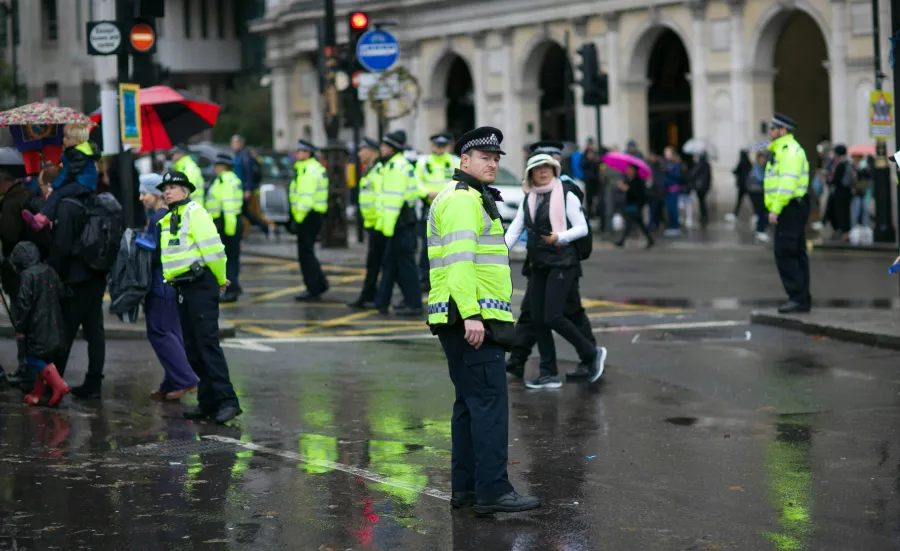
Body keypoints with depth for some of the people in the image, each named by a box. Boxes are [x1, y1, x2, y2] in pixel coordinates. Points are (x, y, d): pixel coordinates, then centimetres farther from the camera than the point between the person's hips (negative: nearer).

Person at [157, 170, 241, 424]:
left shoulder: (194, 212, -7)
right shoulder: (167, 221, 19)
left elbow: (213, 247, -13)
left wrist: (220, 279, -4)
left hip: (200, 286, -9)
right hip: (182, 288, 9)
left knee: (207, 344, -14)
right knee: (192, 348, 9)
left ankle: (227, 401, -16)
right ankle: (208, 402, 14)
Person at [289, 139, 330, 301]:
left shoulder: (308, 171, -17)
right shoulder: (316, 168, 17)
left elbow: (306, 198, -23)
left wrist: (297, 220, -22)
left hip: (308, 216, -10)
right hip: (316, 214, 10)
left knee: (306, 254, -5)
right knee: (307, 253, 18)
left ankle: (313, 290, -3)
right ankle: (320, 284, 21)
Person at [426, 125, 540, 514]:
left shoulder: (470, 198, 23)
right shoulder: (462, 198, -10)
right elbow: (459, 260, -21)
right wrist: (472, 315, -27)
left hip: (470, 318, 11)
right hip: (471, 318, -11)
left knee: (470, 402, 13)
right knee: (490, 402, -13)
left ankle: (465, 488, 17)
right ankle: (492, 491, -15)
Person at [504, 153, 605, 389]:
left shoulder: (566, 196, -5)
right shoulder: (528, 200, 12)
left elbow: (582, 228, -6)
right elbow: (515, 229, 7)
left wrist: (560, 237, -23)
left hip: (562, 262, -6)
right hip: (538, 265, 6)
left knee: (552, 317, -15)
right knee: (539, 321, 4)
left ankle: (591, 354, 4)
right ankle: (549, 374, 12)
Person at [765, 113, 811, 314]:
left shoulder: (790, 151, -13)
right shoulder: (781, 150, 20)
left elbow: (787, 184, -22)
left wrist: (776, 209, -24)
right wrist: (774, 207, 17)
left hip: (789, 207, -11)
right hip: (790, 209, 11)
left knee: (785, 253, -12)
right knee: (796, 253, 11)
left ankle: (798, 298, -13)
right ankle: (803, 299, 14)